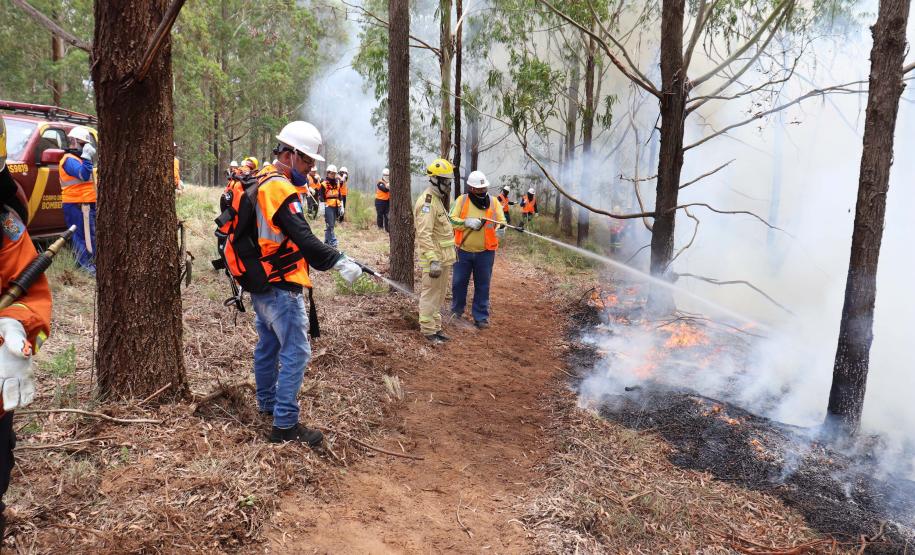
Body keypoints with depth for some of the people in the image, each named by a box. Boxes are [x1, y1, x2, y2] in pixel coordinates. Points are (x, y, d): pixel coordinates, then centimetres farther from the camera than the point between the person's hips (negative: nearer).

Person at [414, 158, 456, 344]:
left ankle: (436, 326, 28)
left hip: (443, 257, 10)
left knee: (439, 294, 17)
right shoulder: (427, 202, -19)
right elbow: (424, 234, -26)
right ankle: (428, 330, 8)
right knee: (430, 294, -1)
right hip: (434, 257, -10)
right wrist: (433, 260, -30)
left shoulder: (438, 199, 15)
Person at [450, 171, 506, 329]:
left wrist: (500, 228, -23)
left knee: (482, 285, 6)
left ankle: (481, 316, 17)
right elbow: (451, 219, -6)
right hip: (463, 250, 0)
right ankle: (456, 311, 32)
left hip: (485, 252, 0)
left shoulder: (493, 201, 2)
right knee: (459, 282, 11)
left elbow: (502, 220, 1)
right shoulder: (461, 200, -1)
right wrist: (467, 222, -23)